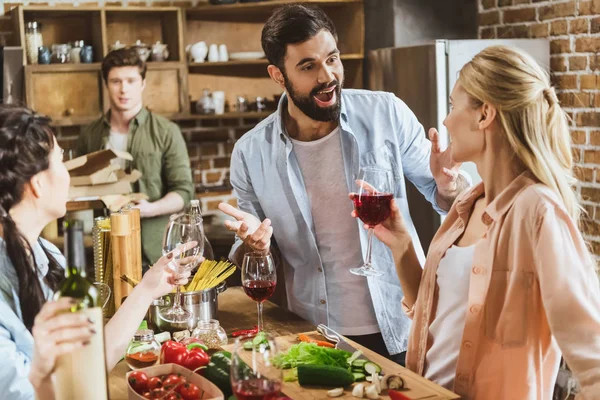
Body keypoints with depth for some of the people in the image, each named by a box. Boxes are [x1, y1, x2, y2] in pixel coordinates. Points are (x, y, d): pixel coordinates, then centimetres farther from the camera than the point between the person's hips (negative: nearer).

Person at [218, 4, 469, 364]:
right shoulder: (251, 153, -7)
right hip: (315, 341, 1)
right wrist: (254, 244, -20)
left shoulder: (387, 114, -10)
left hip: (399, 332, 0)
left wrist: (447, 186, -23)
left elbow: (448, 201, 0)